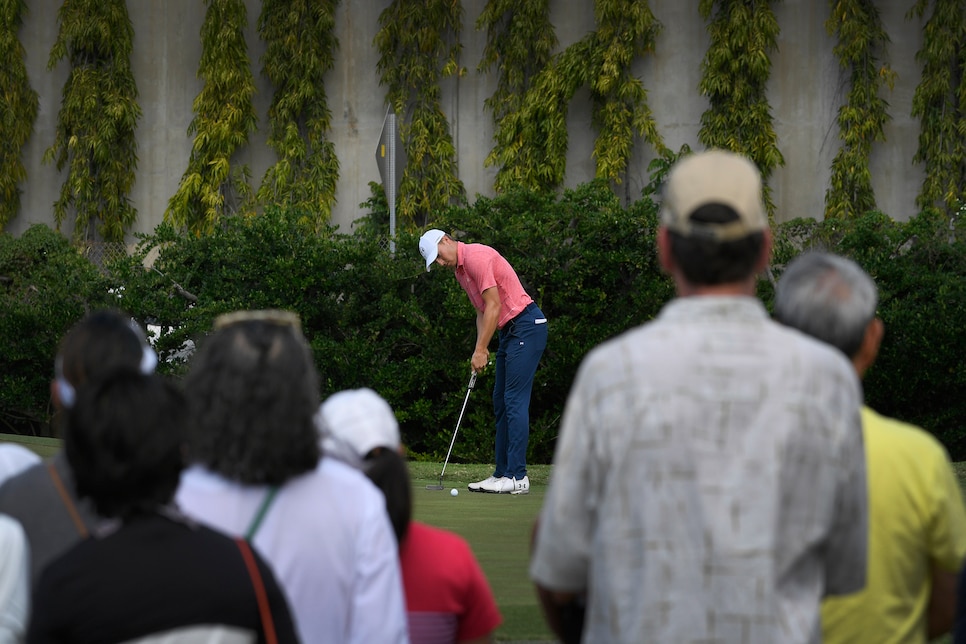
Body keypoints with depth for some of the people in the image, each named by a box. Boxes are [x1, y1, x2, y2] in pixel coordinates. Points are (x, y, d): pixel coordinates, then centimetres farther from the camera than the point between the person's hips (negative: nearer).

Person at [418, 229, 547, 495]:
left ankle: (517, 476, -14)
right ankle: (502, 473, 12)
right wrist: (481, 348, 3)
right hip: (509, 331, 11)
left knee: (515, 401, -13)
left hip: (526, 326, -11)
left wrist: (480, 349, -17)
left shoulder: (475, 256, -16)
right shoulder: (460, 270, 16)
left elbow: (494, 306, -19)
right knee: (501, 403, 10)